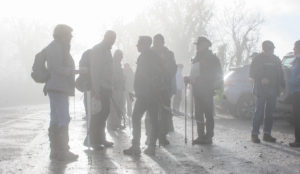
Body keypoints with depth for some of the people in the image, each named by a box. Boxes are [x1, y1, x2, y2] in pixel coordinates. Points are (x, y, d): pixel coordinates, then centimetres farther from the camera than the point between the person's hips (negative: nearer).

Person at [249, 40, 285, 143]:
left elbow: (280, 74, 16)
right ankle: (254, 134, -4)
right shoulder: (258, 59, 0)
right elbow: (252, 73, -2)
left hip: (273, 90, 5)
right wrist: (261, 79, -18)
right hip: (261, 89, -5)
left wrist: (282, 86, 5)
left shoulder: (276, 60, 13)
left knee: (269, 113, 7)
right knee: (259, 112, -8)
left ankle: (267, 134, 13)